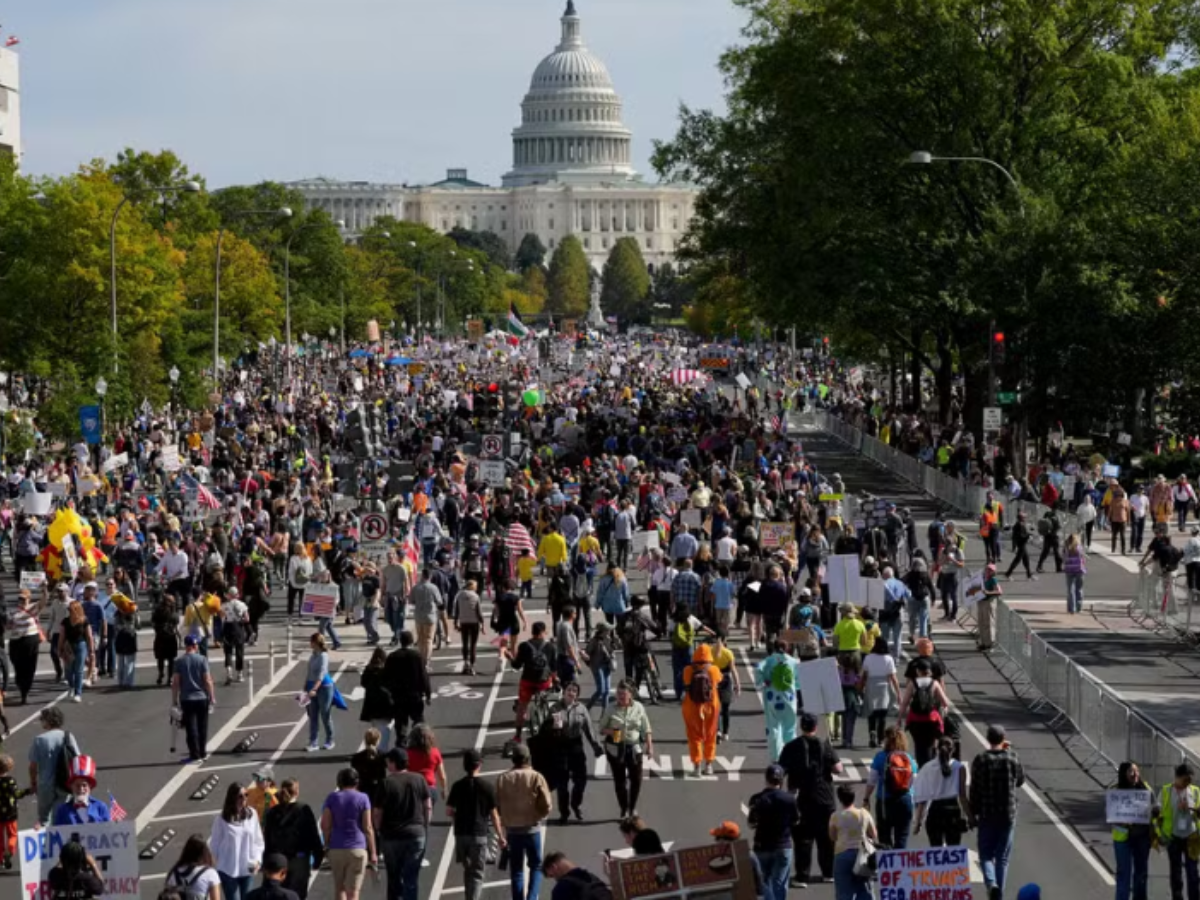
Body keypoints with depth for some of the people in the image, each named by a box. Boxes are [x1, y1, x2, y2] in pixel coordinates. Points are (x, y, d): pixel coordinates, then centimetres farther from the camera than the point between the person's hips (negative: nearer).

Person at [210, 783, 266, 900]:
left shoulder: (252, 814, -3)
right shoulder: (221, 819, -11)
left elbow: (258, 840, 3)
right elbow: (215, 844, -4)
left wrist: (257, 859, -7)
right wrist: (212, 866, -1)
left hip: (247, 869, 3)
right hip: (228, 870, -3)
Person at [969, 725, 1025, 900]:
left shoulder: (980, 760, -7)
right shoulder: (1012, 758, -4)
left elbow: (974, 789, -6)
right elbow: (1020, 780, 13)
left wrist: (973, 814, 3)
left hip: (986, 815, -1)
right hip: (1008, 814, 1)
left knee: (986, 854, 8)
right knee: (1002, 856, 10)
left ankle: (991, 882, -18)